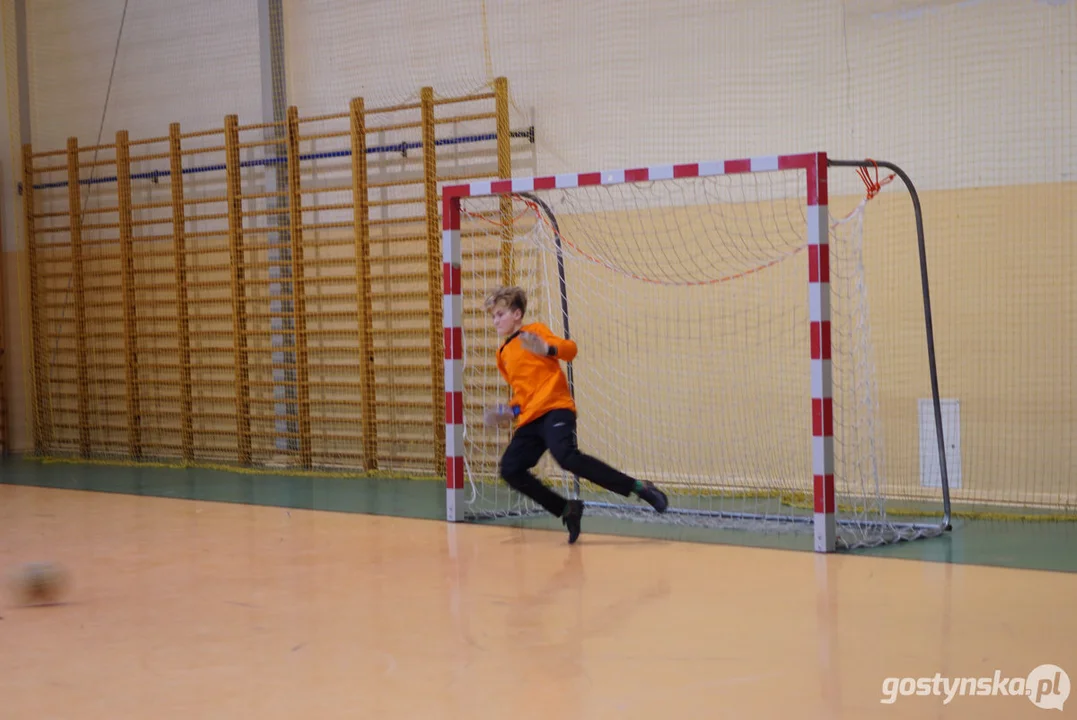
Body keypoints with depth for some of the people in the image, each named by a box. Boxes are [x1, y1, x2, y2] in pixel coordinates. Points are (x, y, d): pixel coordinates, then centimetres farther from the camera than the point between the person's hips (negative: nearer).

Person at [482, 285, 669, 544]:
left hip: (555, 408, -7)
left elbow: (570, 348, -8)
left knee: (566, 456, -31)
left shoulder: (534, 330, 4)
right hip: (530, 419, 7)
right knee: (510, 469, -9)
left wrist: (548, 349, -27)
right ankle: (567, 510, 4)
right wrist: (510, 411, 12)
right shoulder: (503, 354, 23)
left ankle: (639, 487, -25)